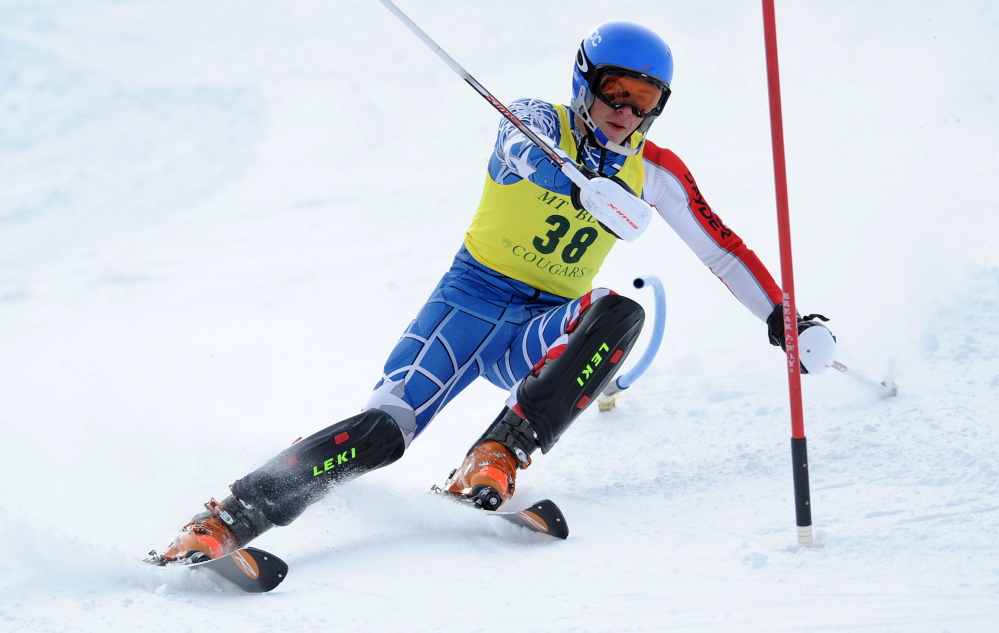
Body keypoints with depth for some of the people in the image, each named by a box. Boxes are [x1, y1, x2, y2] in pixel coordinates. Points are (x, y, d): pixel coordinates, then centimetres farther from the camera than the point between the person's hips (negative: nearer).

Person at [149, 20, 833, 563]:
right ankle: (226, 519, -25)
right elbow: (529, 149, -32)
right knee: (384, 429, -25)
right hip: (471, 301, -3)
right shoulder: (537, 120, -7)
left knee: (619, 313, -31)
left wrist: (783, 318, 9)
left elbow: (722, 248, 13)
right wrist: (577, 176, -54)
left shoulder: (654, 172, 4)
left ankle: (498, 458, -33)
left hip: (543, 333, 3)